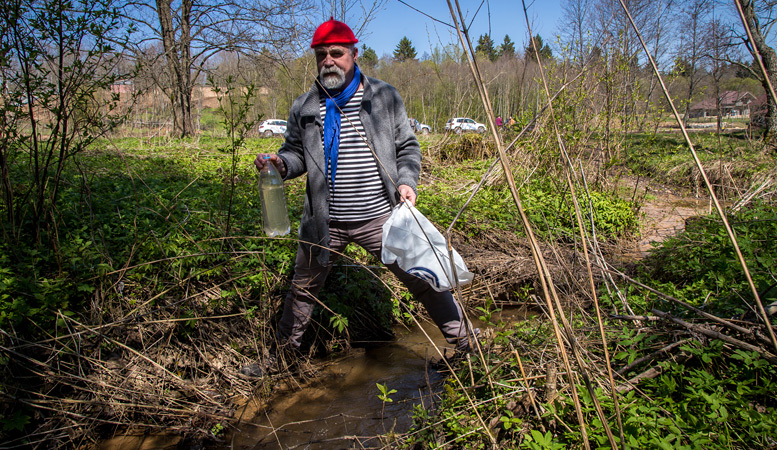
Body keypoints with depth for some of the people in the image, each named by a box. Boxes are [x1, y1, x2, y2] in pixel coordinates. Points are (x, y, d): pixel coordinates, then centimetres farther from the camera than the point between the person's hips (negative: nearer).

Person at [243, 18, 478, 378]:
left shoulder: (385, 97, 0)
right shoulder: (304, 108, 4)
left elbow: (408, 147, 6)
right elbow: (297, 153, 14)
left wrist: (407, 181, -11)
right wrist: (281, 162, -8)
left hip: (380, 217, -2)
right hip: (324, 223, 2)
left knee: (423, 279, 4)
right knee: (303, 287, 18)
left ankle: (464, 339, 27)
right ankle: (282, 352, 40)